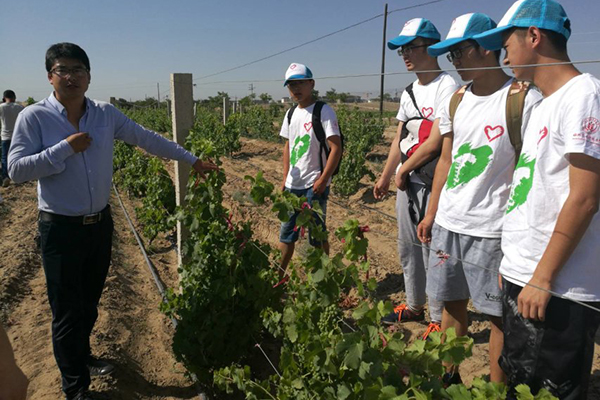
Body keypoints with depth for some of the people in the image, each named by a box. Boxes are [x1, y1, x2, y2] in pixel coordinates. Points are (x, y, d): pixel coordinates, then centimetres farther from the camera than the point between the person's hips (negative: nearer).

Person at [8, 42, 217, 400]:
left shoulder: (105, 114, 1)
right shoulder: (34, 117, -10)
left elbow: (148, 139, 3)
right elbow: (17, 170, -14)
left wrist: (192, 160, 2)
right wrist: (65, 148, -20)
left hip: (100, 223, 4)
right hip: (61, 228, -4)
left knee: (90, 304, 21)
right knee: (68, 311, 7)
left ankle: (83, 358, 45)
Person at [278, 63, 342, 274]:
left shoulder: (323, 111, -10)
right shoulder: (291, 113, 11)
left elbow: (336, 148, -14)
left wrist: (323, 180, -17)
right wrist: (285, 178, 13)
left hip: (314, 186, -6)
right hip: (292, 185, 6)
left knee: (317, 234, 3)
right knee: (286, 232, 13)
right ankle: (277, 275, 25)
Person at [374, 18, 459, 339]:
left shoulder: (447, 87, -14)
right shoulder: (408, 92, 14)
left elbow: (436, 142, -20)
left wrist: (403, 170, -10)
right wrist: (385, 177, 17)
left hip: (432, 185, -9)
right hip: (406, 184, 9)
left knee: (432, 252, -2)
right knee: (408, 248, 17)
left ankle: (439, 320, 14)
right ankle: (414, 306, 34)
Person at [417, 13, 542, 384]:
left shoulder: (524, 100, -11)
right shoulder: (456, 102, 9)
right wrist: (431, 214, 13)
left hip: (492, 231, -6)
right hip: (448, 225, 6)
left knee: (498, 313, 6)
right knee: (452, 301, 16)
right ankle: (450, 376, 34)